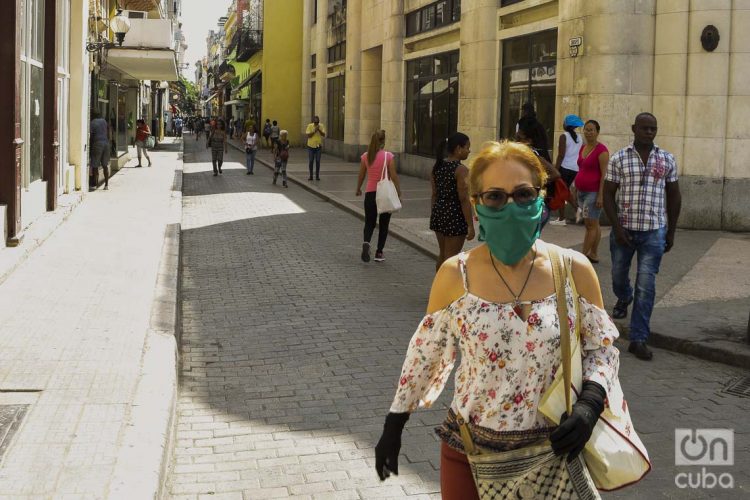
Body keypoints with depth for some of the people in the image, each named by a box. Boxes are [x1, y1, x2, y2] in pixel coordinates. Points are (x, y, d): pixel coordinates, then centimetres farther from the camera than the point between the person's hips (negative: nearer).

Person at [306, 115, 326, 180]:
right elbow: (308, 135, -13)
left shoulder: (321, 126, -2)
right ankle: (311, 176, 10)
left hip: (318, 146, 1)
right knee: (310, 161, 3)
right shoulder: (310, 126, -6)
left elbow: (324, 135, -9)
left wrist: (319, 130, -22)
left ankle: (317, 176, 9)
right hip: (311, 146, -1)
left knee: (318, 161, 3)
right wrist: (315, 130, -21)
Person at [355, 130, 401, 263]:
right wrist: (398, 190, 1)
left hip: (370, 193, 2)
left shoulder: (365, 156, -2)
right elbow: (394, 176, -10)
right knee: (383, 224, 12)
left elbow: (361, 175, 7)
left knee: (369, 222, 11)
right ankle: (379, 253, 13)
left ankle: (366, 243, -18)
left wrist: (358, 189, 22)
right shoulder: (388, 156, -10)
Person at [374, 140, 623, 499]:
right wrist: (393, 426, 7)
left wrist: (589, 403, -15)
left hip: (551, 453, 0)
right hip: (469, 455, 0)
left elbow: (602, 348, 3)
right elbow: (425, 354, 3)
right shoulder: (456, 275, -9)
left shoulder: (574, 271, -8)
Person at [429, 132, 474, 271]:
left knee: (442, 255, 20)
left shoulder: (437, 166, 6)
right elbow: (464, 199, -18)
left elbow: (435, 194, 12)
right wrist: (470, 225, -15)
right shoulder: (461, 170, -16)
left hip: (438, 214, 8)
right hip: (455, 217, -8)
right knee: (450, 259, 1)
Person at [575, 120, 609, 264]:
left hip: (593, 192, -8)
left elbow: (604, 174, -15)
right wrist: (575, 190, 18)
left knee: (591, 225, -4)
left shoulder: (601, 150, -12)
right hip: (582, 192, 8)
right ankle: (594, 254, 19)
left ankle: (583, 256, -4)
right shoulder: (583, 148, 12)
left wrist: (601, 195, -19)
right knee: (592, 225, 13)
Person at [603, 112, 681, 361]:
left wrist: (671, 232, 8)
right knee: (619, 275, 17)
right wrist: (617, 228, -12)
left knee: (646, 286, -5)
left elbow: (674, 196, 10)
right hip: (624, 229, 0)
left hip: (654, 231, 0)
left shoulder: (667, 160, 3)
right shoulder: (619, 158, -2)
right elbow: (608, 194, -3)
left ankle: (638, 339, 0)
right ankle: (624, 299, 53)